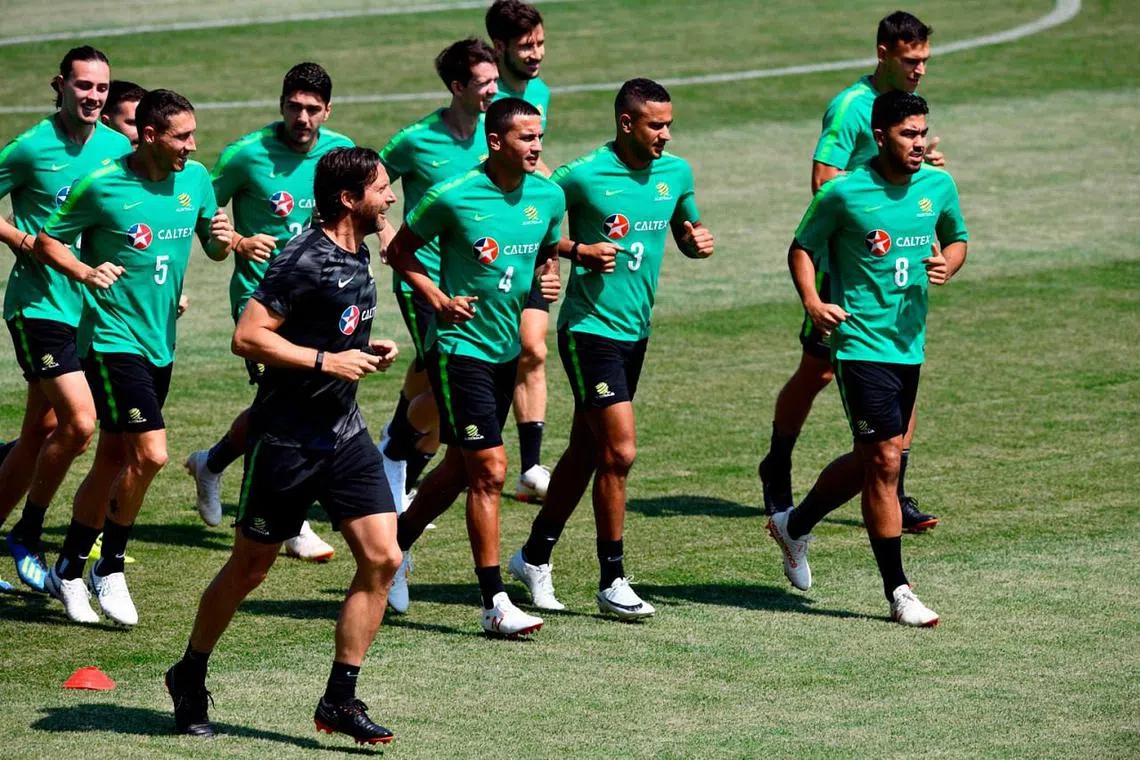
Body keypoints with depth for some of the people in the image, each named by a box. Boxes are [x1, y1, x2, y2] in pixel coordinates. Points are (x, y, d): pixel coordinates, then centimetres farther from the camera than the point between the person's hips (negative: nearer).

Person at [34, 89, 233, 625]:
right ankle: (110, 568, 1)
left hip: (160, 341, 6)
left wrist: (223, 239, -8)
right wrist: (86, 271, -20)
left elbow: (214, 248, 15)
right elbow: (47, 241, -3)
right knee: (150, 454, -16)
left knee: (113, 461, 12)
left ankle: (68, 570, 26)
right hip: (112, 336, -6)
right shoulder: (101, 185, -13)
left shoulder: (195, 179, 3)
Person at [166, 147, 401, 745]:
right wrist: (327, 361, -20)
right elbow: (248, 338, -21)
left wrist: (367, 352, 8)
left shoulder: (360, 256, 10)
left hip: (345, 434, 8)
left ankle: (339, 700, 1)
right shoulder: (304, 259, -18)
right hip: (287, 440, -7)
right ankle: (189, 678, 27)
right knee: (249, 568, 5)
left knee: (382, 558, -5)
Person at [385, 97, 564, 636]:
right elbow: (400, 251, -2)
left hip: (510, 347, 7)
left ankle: (395, 548, 39)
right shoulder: (453, 197, -14)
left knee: (461, 468, 16)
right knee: (489, 470, -10)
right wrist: (438, 299, -13)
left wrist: (549, 279, -2)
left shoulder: (549, 196, 2)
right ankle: (494, 604, -5)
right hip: (460, 345, -7)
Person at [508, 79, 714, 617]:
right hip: (589, 327, -7)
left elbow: (687, 230, 20)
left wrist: (698, 241, -3)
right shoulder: (582, 176, -13)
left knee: (586, 451, 14)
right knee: (619, 450, -11)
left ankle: (534, 556, 29)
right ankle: (611, 581, -2)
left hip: (635, 331, 7)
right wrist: (579, 251, -18)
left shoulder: (676, 173, 5)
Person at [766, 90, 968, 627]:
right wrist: (811, 302, -15)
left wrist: (947, 265, -3)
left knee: (870, 461, 14)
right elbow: (802, 247, 1)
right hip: (860, 342, -6)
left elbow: (957, 239, 20)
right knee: (884, 460, -9)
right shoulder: (844, 193, -9)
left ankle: (794, 526, 40)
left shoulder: (939, 187, 4)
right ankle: (898, 592, -2)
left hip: (910, 345, 6)